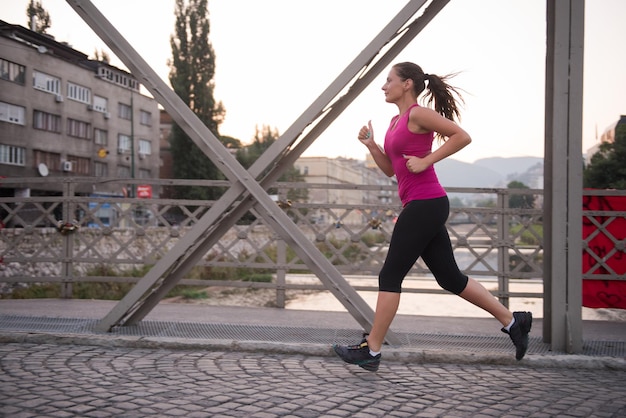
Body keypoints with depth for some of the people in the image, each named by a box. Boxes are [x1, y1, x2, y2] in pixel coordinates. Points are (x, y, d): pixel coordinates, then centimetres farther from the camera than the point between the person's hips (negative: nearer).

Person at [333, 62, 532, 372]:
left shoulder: (417, 114, -8)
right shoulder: (397, 121, 19)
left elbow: (462, 136, -14)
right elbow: (389, 169, 22)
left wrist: (426, 161, -15)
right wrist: (370, 145, 9)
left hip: (425, 204, -10)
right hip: (420, 206, 10)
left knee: (390, 276, -4)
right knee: (450, 278, 12)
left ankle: (371, 351, 4)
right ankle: (512, 321, 19)